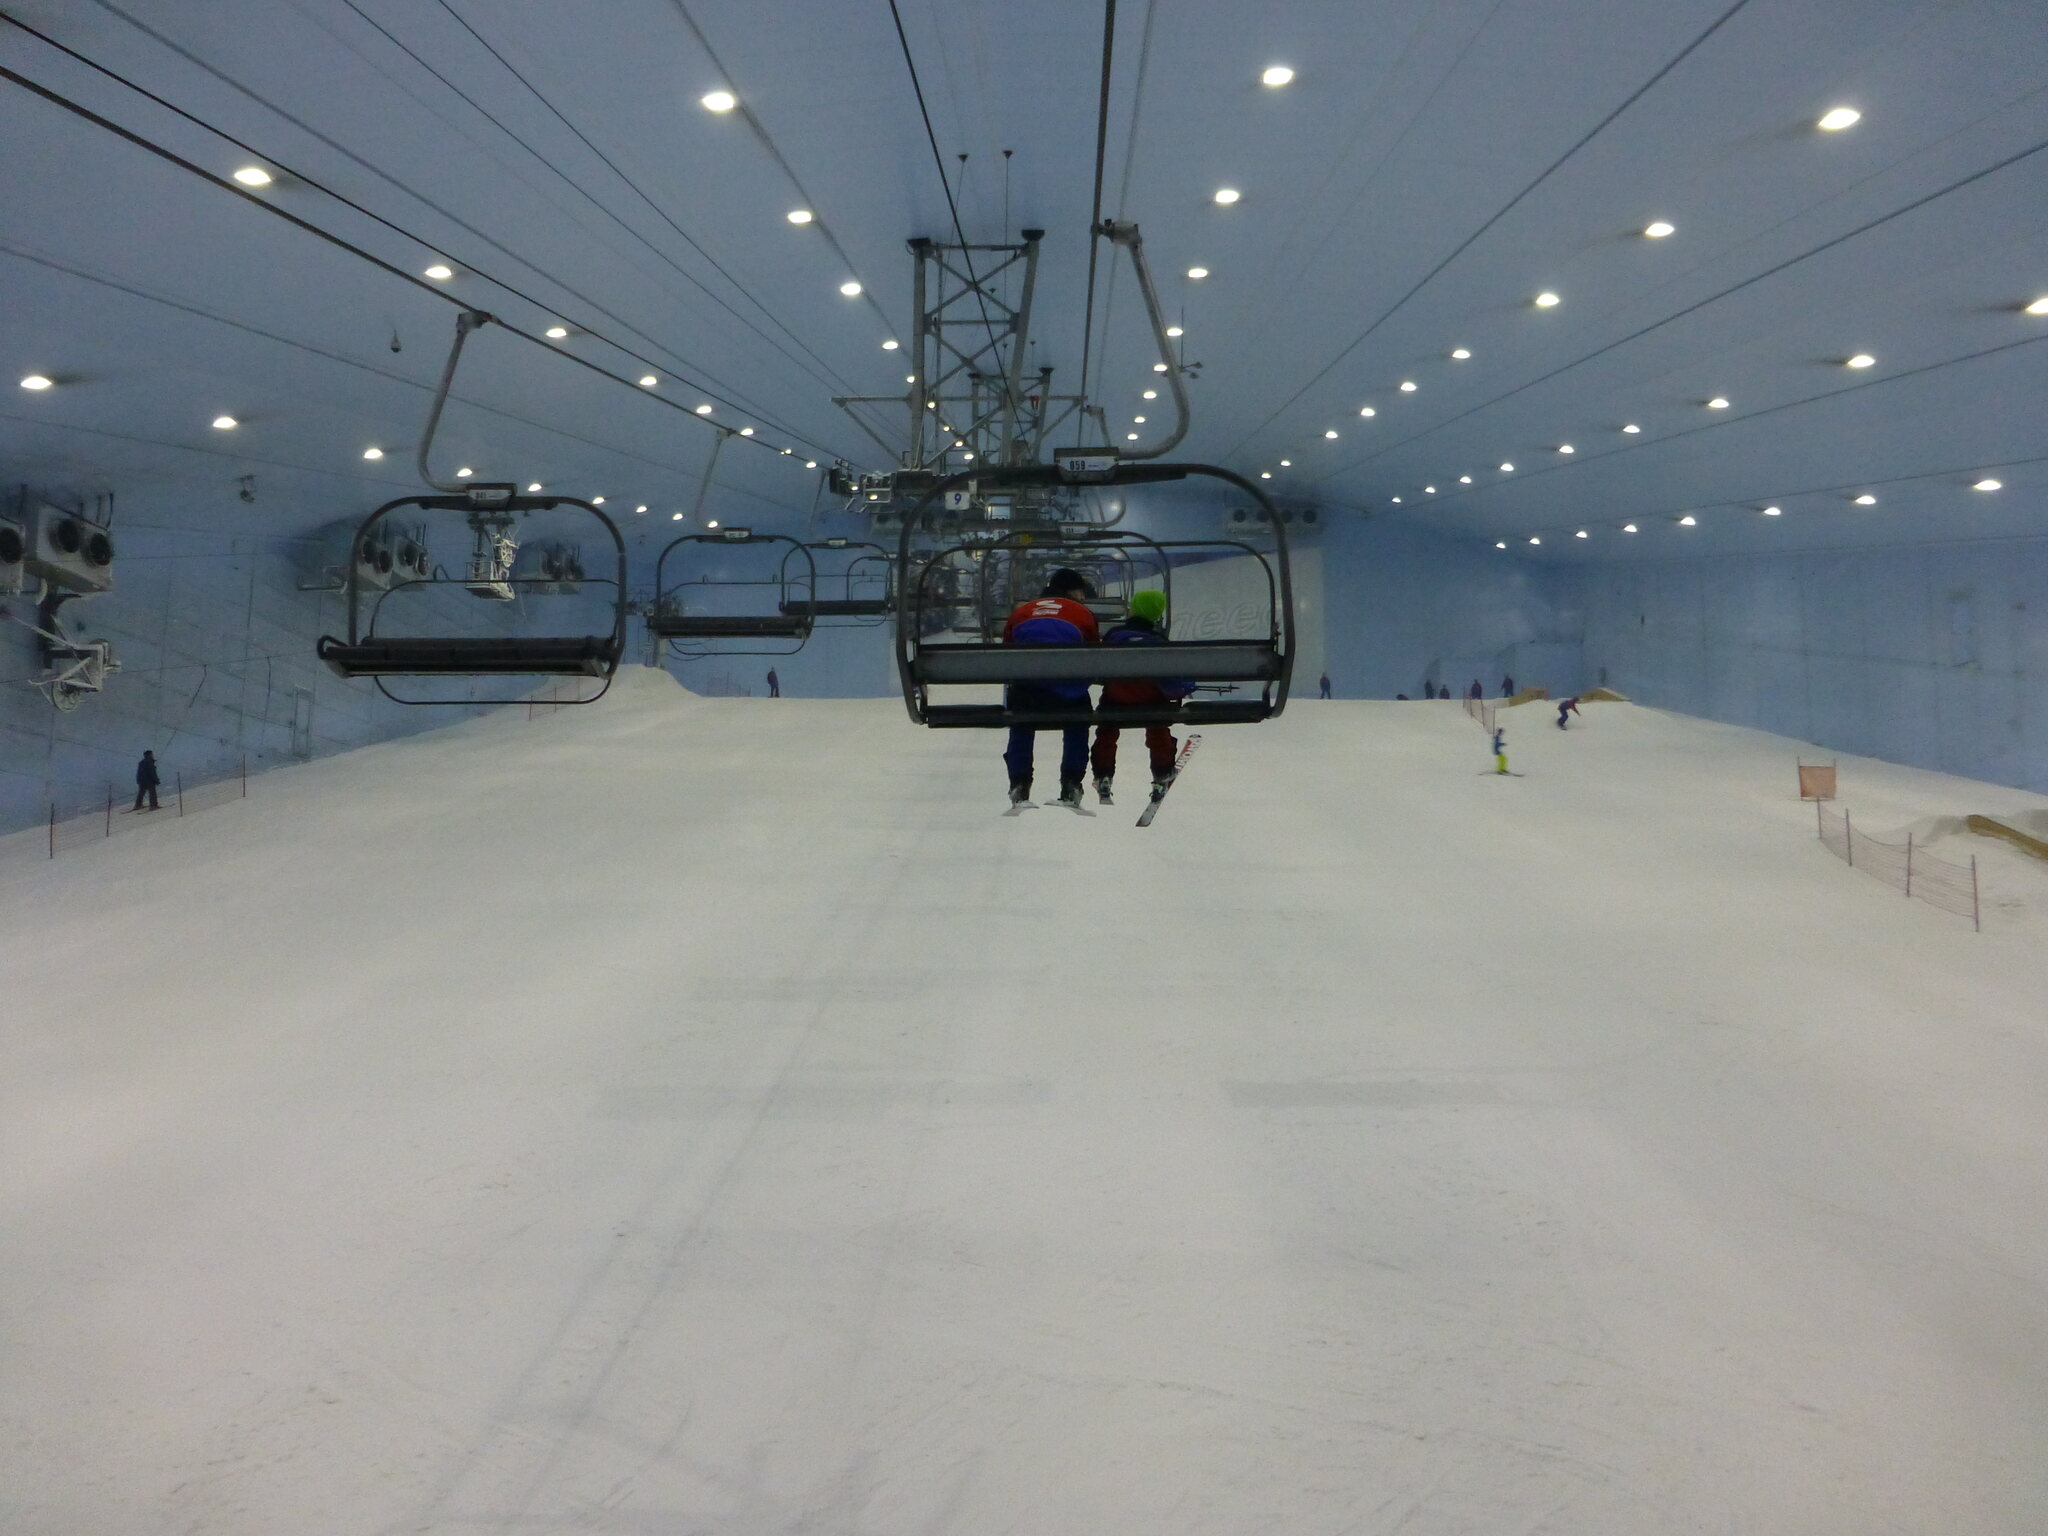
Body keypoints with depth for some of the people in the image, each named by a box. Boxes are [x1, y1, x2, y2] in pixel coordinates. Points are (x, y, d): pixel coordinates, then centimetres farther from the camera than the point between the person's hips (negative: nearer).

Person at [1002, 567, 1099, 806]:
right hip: (1067, 688, -2)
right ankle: (1070, 786, 17)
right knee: (1076, 730, 21)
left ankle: (1019, 785, 20)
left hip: (1024, 687, 2)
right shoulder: (1083, 614, 12)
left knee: (1021, 731, 23)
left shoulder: (1020, 612, 20)